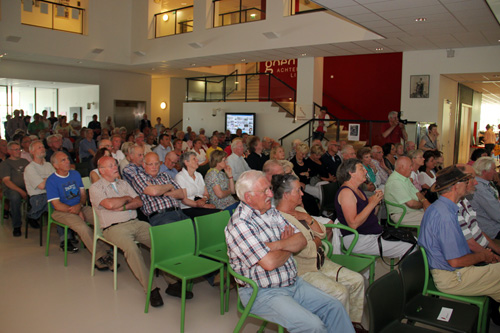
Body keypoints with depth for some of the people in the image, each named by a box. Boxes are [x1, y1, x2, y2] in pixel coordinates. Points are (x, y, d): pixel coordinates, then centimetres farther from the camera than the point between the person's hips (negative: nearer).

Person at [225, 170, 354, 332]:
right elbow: (269, 263, -25)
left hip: (293, 282, 8)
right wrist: (289, 247, -5)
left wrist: (278, 245, -18)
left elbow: (301, 240, 2)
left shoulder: (272, 212, 7)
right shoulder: (239, 224, -19)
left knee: (335, 307, 0)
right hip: (263, 293, -8)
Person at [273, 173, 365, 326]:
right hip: (302, 271, -9)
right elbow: (307, 250, -23)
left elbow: (322, 232, 7)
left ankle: (354, 323, 16)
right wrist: (317, 240, -2)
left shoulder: (298, 210, 8)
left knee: (357, 280, 3)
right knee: (340, 292, -23)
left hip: (320, 263, 10)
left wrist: (307, 218, -8)